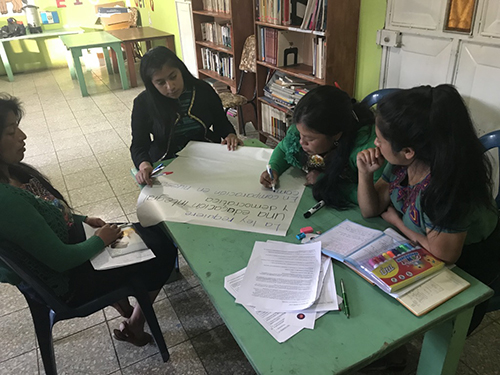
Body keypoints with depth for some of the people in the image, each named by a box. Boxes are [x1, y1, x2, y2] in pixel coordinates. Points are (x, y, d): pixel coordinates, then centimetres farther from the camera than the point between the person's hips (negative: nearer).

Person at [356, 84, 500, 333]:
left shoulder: (446, 190, -38)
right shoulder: (401, 164, -16)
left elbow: (444, 255, -24)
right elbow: (370, 210, -3)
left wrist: (396, 221, -14)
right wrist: (365, 173, -21)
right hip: (419, 249, 6)